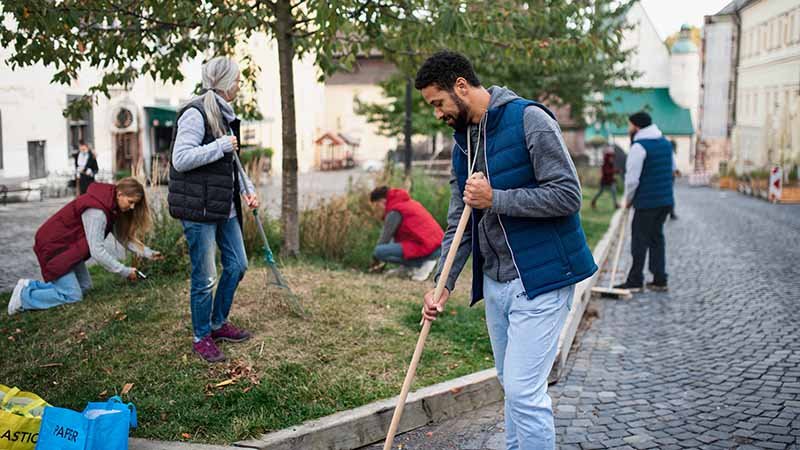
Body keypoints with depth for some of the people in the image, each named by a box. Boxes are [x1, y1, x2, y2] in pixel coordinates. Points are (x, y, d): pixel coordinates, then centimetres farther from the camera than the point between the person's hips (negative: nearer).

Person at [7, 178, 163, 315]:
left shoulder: (112, 207, -1)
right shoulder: (96, 211, -31)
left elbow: (123, 235, 2)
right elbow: (97, 251, -31)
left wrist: (147, 253, -7)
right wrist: (125, 272, -25)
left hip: (71, 246, 10)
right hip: (54, 247, -10)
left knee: (84, 287, 10)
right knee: (73, 296, -10)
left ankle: (30, 285, 18)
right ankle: (24, 295, 2)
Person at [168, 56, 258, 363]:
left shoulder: (223, 113, 14)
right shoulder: (195, 113, -15)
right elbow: (181, 159, -22)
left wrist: (248, 188, 13)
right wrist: (221, 146, -21)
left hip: (224, 206, 9)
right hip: (198, 209, -9)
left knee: (237, 264, 15)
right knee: (205, 277, -1)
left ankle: (219, 323, 33)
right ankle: (202, 337, 17)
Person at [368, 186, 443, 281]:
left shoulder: (394, 212, -6)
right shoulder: (408, 202, 22)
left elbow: (385, 238, -4)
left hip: (427, 248, -10)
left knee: (379, 252, -14)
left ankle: (423, 262, -8)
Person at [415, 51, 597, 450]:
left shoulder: (529, 119, -13)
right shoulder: (462, 142, 11)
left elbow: (567, 195, -18)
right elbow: (458, 222, 12)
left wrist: (495, 199, -19)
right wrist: (444, 283, 3)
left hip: (539, 279, -8)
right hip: (494, 282, 8)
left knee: (524, 391, -9)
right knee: (512, 385, 17)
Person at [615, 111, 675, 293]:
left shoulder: (639, 147, -15)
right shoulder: (666, 143, 12)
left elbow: (632, 178, -18)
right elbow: (672, 168, 22)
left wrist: (628, 199, -4)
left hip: (646, 202, -8)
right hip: (666, 201, 8)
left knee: (640, 240, -1)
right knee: (656, 238, 14)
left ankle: (635, 281, 4)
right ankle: (659, 280, 15)